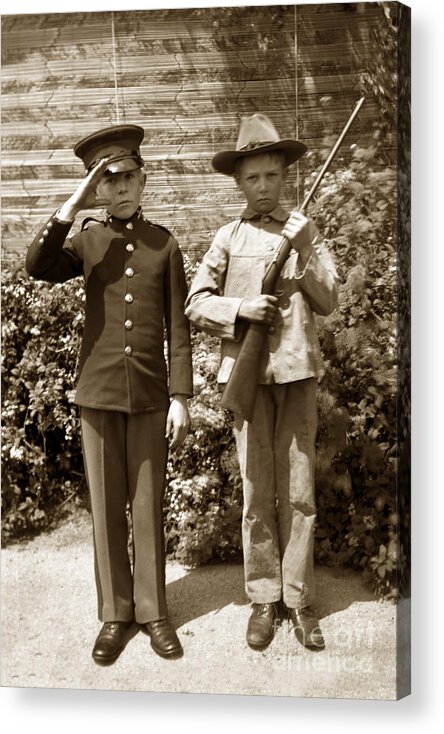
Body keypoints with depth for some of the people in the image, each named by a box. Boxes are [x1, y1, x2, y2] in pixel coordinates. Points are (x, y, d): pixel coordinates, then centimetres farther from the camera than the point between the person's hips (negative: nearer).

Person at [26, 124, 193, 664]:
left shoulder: (165, 245, 4)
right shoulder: (87, 240, 5)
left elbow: (177, 326, 2)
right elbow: (38, 267, -15)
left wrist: (181, 396, -2)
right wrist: (73, 205, -18)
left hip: (151, 394, 0)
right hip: (98, 393, 1)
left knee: (148, 507, 7)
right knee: (106, 508, 8)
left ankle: (152, 611, 23)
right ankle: (114, 614, 22)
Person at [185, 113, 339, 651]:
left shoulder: (305, 231, 8)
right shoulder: (228, 238, 7)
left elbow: (328, 301, 4)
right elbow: (194, 304, 5)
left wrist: (304, 253, -10)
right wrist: (241, 308, -12)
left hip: (298, 370, 1)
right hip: (248, 371, 0)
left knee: (299, 491, 4)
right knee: (257, 492, 5)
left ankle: (299, 600, 16)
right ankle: (264, 599, 18)